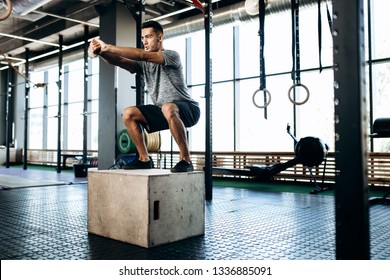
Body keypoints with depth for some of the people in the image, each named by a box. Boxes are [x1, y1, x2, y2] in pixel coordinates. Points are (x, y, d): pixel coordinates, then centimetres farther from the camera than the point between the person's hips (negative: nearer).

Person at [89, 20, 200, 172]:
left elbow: (142, 55, -28)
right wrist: (101, 52, -30)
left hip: (187, 109, -7)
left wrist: (108, 47, -32)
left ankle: (185, 160, -29)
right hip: (162, 111, 7)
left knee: (168, 108, -40)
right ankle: (144, 159, 1)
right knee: (128, 114, -5)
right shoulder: (144, 63, 8)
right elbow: (118, 61, -9)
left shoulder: (172, 55, -12)